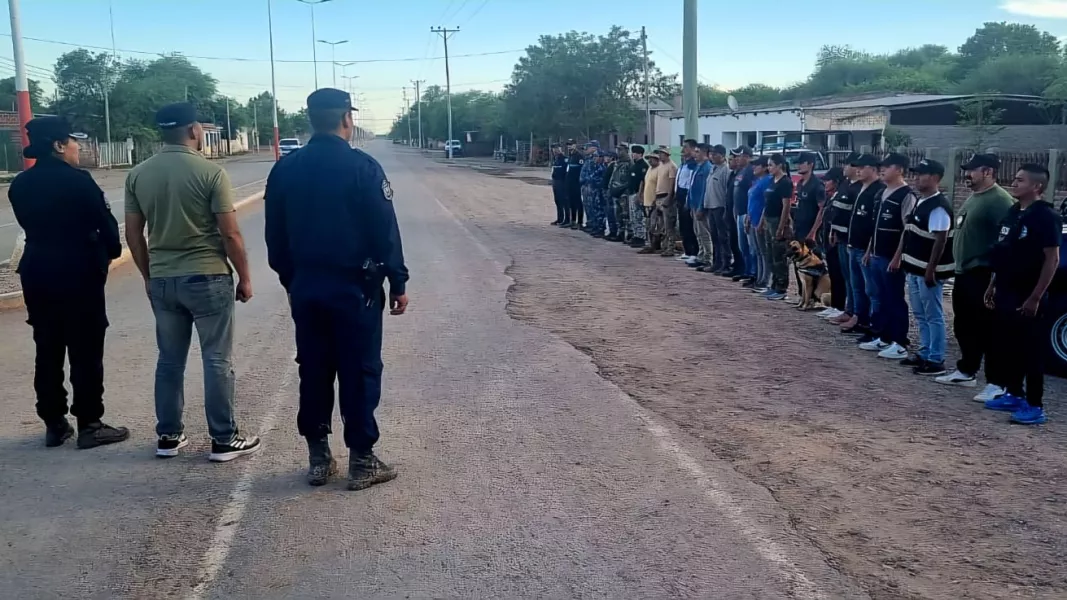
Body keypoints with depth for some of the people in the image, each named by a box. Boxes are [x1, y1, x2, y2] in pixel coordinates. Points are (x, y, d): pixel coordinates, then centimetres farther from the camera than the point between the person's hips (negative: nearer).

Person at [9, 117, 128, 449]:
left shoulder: (19, 184, 6)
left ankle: (54, 424, 20)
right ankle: (89, 425, 7)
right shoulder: (77, 180, -14)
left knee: (48, 351, 12)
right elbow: (105, 222, -11)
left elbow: (30, 224, 10)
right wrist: (112, 251, 5)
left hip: (37, 272, 6)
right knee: (85, 352, 2)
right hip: (78, 273, -6)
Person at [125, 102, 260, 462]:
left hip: (161, 280, 5)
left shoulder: (138, 175, 4)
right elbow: (230, 234, -12)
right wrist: (245, 278, -2)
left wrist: (149, 276, 19)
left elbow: (133, 234, 7)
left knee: (169, 360, 14)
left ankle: (168, 436, 22)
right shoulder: (210, 172, -11)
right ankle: (224, 440, 10)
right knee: (217, 360, 3)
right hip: (207, 278, -5)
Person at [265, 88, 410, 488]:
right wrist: (398, 283, -3)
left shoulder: (284, 169, 4)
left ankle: (318, 459, 19)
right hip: (355, 287, -5)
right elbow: (385, 232, -12)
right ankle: (361, 461, 9)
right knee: (360, 373, 3)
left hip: (305, 287, 5)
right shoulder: (363, 167, -11)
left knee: (313, 371, 12)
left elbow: (275, 235, 9)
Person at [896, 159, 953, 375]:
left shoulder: (939, 206, -17)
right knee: (920, 315, 17)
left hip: (928, 270, -10)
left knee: (933, 316, -1)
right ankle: (924, 354, 27)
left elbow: (940, 240, -21)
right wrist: (900, 257, 19)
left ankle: (936, 360, 6)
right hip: (914, 268, 10)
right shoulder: (919, 202, 13)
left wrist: (931, 270, -23)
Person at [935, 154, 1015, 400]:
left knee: (988, 330, -6)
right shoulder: (973, 198, 17)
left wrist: (996, 276, -26)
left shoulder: (1000, 200, -15)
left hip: (983, 275, -10)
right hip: (964, 273, 10)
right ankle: (966, 372, 30)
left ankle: (996, 384, -1)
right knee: (964, 328, 18)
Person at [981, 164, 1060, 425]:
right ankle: (1014, 395, 27)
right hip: (1005, 294, 8)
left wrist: (1035, 298, -19)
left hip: (1027, 298, -8)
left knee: (1031, 351, -2)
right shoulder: (1012, 213, 11)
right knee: (1003, 347, 14)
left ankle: (1035, 406, 5)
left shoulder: (1046, 216, -13)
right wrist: (992, 286, 15)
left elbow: (1052, 259, -16)